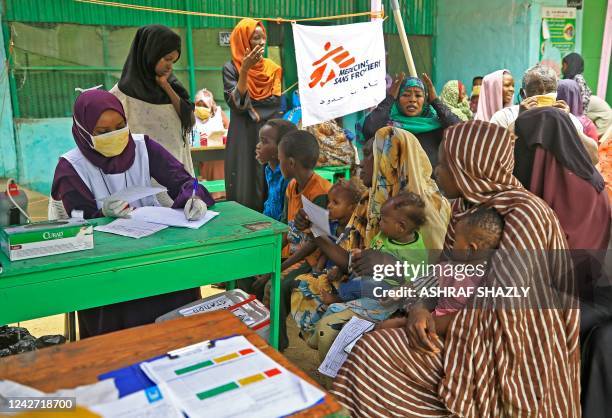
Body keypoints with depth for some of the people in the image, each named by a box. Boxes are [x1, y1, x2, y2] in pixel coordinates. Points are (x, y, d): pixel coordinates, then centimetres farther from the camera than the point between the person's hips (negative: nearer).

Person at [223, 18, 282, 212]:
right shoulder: (231, 68, -3)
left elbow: (278, 105, 10)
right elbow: (237, 104, -15)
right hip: (244, 138, -4)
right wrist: (244, 70, -22)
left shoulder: (271, 68, 9)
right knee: (245, 190, -3)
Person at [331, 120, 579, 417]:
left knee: (374, 354, -17)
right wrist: (419, 306, -17)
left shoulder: (524, 213, -21)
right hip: (475, 330, 7)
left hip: (514, 354, -7)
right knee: (372, 348, -9)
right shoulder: (465, 204, 2)